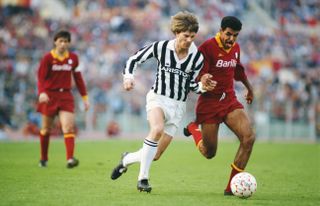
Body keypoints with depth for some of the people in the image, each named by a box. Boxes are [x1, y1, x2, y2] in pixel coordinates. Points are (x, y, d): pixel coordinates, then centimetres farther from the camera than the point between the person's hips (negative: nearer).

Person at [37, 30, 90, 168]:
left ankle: (70, 159, -25)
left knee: (68, 127, -15)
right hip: (49, 95, -2)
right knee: (46, 129, 8)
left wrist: (85, 97, 8)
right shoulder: (48, 58, -6)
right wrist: (42, 93, -29)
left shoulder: (73, 58, 4)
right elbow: (41, 77, -11)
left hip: (66, 96, 2)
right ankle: (43, 159, 25)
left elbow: (78, 78, 11)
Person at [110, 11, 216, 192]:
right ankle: (143, 178, -26)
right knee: (157, 129, -36)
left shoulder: (197, 58, -7)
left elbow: (191, 84, 4)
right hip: (158, 98, -3)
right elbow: (134, 59, 2)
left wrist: (202, 86, -15)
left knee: (156, 155, 2)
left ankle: (127, 160, 34)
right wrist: (128, 76, -12)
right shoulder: (161, 47, -9)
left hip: (178, 105, 3)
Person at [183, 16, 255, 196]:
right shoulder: (207, 47, -14)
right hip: (209, 103, -5)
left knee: (249, 137, -19)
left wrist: (249, 88, 39)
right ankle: (193, 129, 37)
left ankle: (232, 186, -10)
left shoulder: (235, 48, 6)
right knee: (209, 153, 2)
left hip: (230, 100, 5)